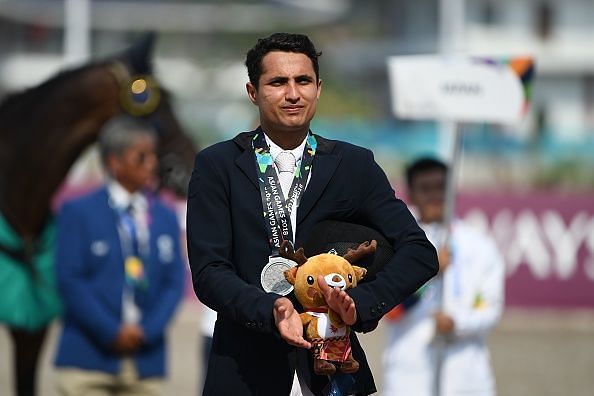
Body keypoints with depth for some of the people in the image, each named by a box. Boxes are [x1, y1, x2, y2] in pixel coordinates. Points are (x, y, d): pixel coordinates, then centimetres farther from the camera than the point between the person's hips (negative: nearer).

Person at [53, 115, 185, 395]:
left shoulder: (165, 218, 11)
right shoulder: (78, 212, -1)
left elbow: (174, 283, 7)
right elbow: (70, 280, -7)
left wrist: (148, 330, -9)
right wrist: (111, 332, -13)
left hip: (146, 361, 4)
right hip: (88, 358, -4)